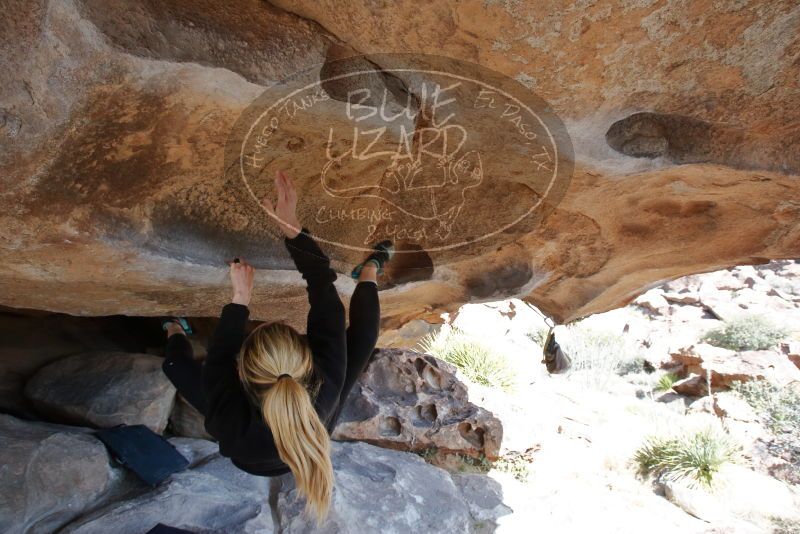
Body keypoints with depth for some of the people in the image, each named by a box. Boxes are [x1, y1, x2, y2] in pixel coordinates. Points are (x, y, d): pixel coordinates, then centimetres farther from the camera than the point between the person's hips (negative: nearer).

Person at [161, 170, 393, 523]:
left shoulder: (232, 425, -47)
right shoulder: (326, 392, -45)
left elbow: (217, 363, -28)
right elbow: (326, 308, -39)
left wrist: (239, 301, -25)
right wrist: (292, 228, -42)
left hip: (250, 459, 0)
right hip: (307, 433, 1)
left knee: (177, 361, 13)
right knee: (361, 335, -3)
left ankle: (174, 332, 50)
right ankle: (369, 272, 25)